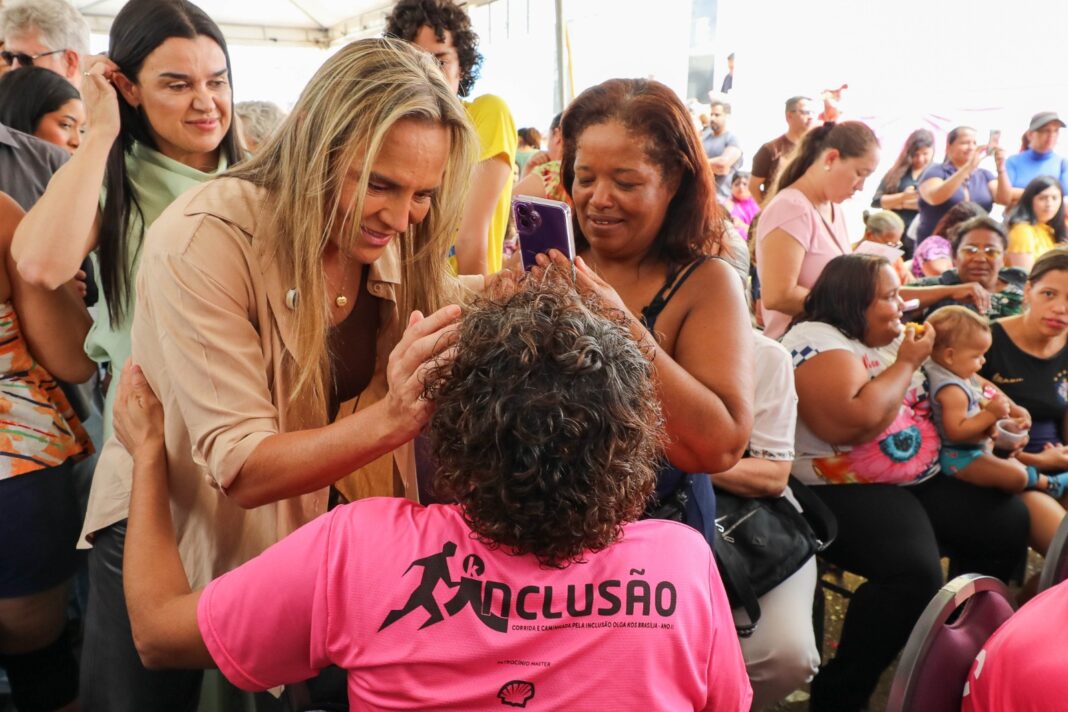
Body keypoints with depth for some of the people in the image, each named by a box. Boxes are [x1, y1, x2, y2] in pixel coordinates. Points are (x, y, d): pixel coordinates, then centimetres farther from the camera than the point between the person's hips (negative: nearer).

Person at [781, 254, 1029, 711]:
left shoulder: (889, 339, 11)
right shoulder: (818, 341, -16)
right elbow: (855, 421, -30)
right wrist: (907, 362, -15)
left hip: (919, 480, 9)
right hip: (845, 492, -9)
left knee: (1009, 523, 5)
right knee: (914, 572, -29)